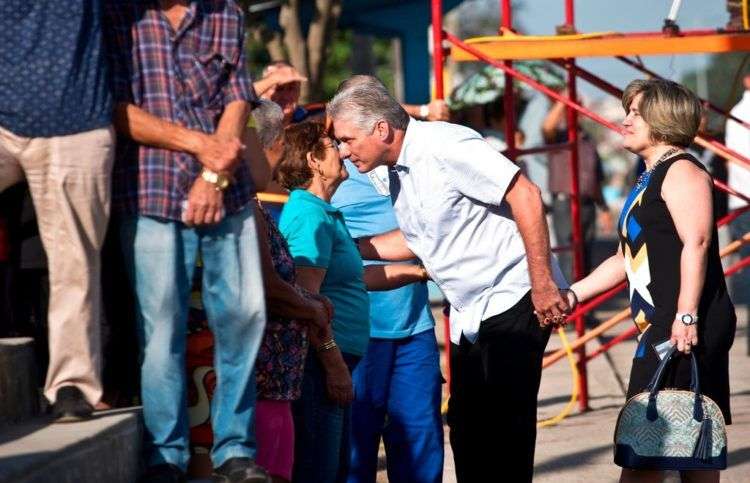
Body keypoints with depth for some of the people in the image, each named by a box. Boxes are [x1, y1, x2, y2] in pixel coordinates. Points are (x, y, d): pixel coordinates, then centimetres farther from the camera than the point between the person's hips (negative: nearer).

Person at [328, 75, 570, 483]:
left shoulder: (445, 147, -19)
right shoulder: (396, 171, 9)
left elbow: (525, 196, -22)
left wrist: (543, 284, -23)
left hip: (513, 300, -9)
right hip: (469, 314, 9)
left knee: (504, 424, -11)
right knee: (466, 429, 8)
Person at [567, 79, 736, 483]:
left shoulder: (681, 171, -8)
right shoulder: (649, 180, 23)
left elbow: (696, 243, -20)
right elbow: (625, 259, 29)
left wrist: (686, 316, -27)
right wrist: (574, 294, 20)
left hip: (687, 327, -10)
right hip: (660, 327, 10)